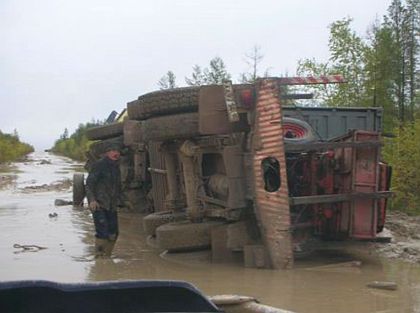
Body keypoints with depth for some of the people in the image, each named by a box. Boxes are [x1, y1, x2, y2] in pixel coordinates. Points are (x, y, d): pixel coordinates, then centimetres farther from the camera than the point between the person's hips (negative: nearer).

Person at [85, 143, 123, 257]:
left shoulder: (116, 167, 18)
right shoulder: (99, 165, -5)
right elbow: (89, 183, -11)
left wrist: (118, 202, 17)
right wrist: (92, 200, -22)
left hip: (111, 206, 7)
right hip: (98, 205, -7)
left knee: (113, 233, 6)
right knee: (102, 232, -15)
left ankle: (107, 256, 18)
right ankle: (99, 256, -6)